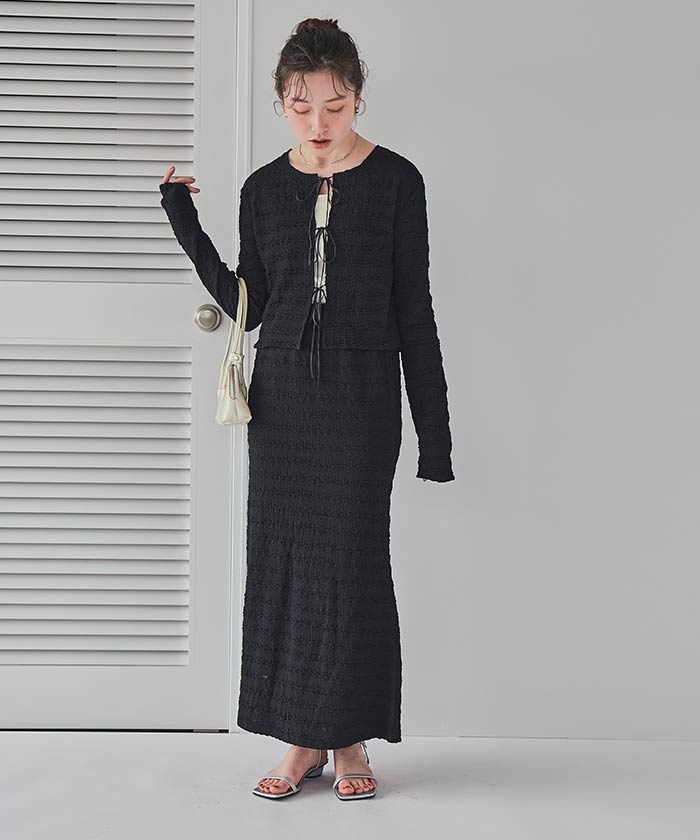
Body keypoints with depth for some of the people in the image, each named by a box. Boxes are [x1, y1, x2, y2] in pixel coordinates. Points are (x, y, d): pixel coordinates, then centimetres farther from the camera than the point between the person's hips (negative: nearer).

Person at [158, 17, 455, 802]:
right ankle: (302, 740, 16)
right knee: (281, 559, 4)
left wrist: (434, 429, -3)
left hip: (362, 400, -3)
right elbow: (246, 307, 7)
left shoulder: (395, 181, -2)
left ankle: (350, 740, 15)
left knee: (351, 561, 0)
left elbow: (413, 312, -1)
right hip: (281, 399, 3)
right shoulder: (264, 189, 6)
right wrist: (188, 230, -2)